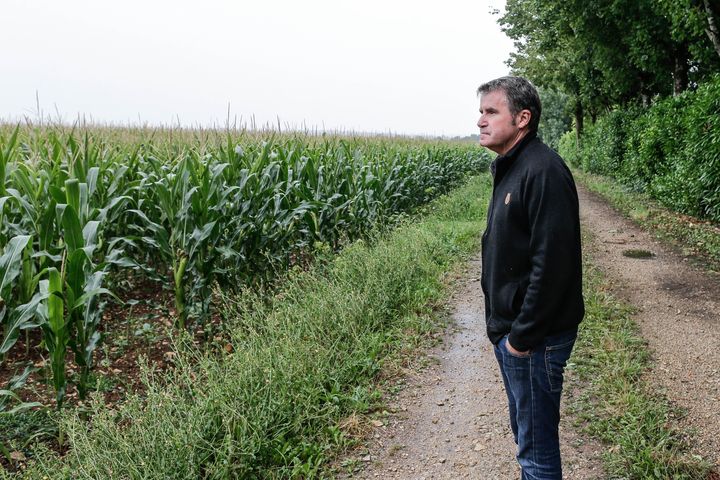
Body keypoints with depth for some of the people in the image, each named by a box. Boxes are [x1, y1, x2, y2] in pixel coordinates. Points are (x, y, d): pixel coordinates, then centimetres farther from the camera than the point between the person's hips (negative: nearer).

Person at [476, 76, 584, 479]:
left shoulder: (544, 171, -20)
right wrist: (504, 326, 13)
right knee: (525, 429, 23)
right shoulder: (511, 170, 11)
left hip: (534, 338, -9)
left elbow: (552, 264, -25)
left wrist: (522, 335, -20)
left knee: (536, 445, 4)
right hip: (511, 330, 10)